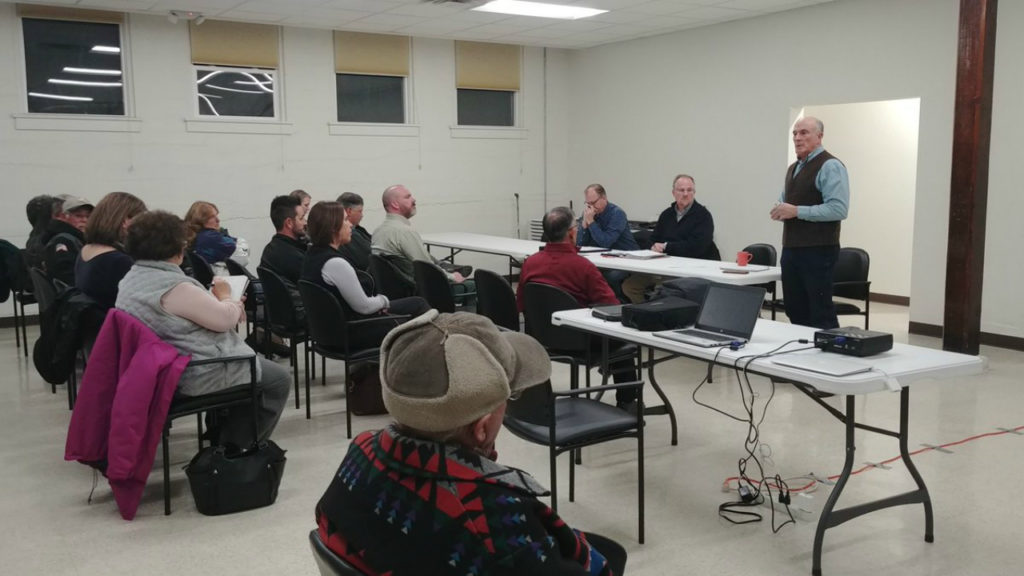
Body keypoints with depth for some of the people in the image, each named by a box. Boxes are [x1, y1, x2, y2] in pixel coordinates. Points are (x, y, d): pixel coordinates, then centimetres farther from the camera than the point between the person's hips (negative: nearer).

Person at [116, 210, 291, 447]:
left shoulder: (131, 278, 6)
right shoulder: (173, 286, -26)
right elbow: (224, 319, -21)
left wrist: (220, 302, 0)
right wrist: (226, 297, -1)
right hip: (199, 374, -11)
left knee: (254, 361, 28)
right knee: (279, 379, 6)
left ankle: (220, 435, 31)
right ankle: (235, 447, 15)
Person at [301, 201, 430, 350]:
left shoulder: (312, 255, 4)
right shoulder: (335, 263, -27)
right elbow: (363, 306, -19)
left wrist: (379, 302, 5)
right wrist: (383, 301, 0)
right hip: (352, 334, -10)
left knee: (418, 304, 15)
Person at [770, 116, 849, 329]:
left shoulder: (830, 166, -9)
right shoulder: (793, 168, 18)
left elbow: (839, 209, -19)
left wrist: (797, 211, -20)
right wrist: (780, 210, 5)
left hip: (817, 251, -8)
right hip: (791, 248, 8)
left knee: (820, 313, -4)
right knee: (795, 310, 12)